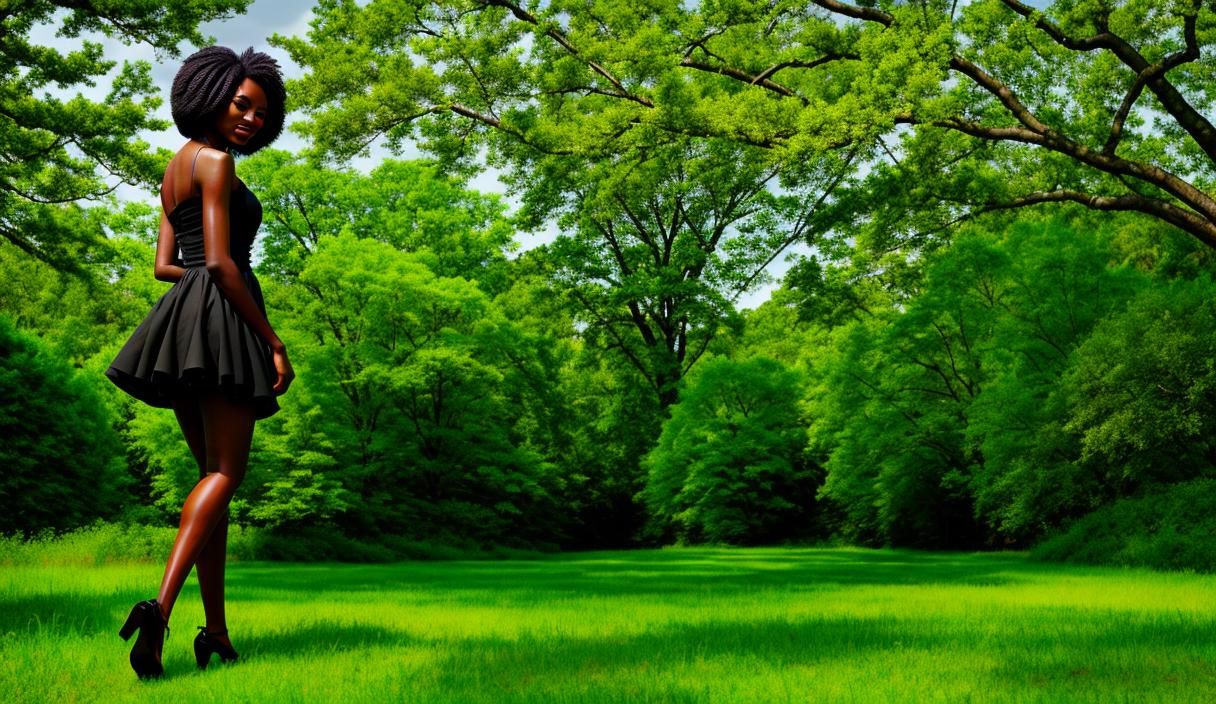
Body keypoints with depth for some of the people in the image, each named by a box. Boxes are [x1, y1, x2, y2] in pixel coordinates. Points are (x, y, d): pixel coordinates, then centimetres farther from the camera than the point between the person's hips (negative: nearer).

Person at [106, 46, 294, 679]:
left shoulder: (174, 168, 22)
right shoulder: (214, 161, -5)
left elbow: (164, 265, 20)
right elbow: (219, 262, -15)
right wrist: (273, 341, -13)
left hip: (181, 320, 9)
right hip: (220, 321, -9)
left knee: (214, 475, 9)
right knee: (225, 475, -10)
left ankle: (216, 633, 9)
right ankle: (160, 607, -26)